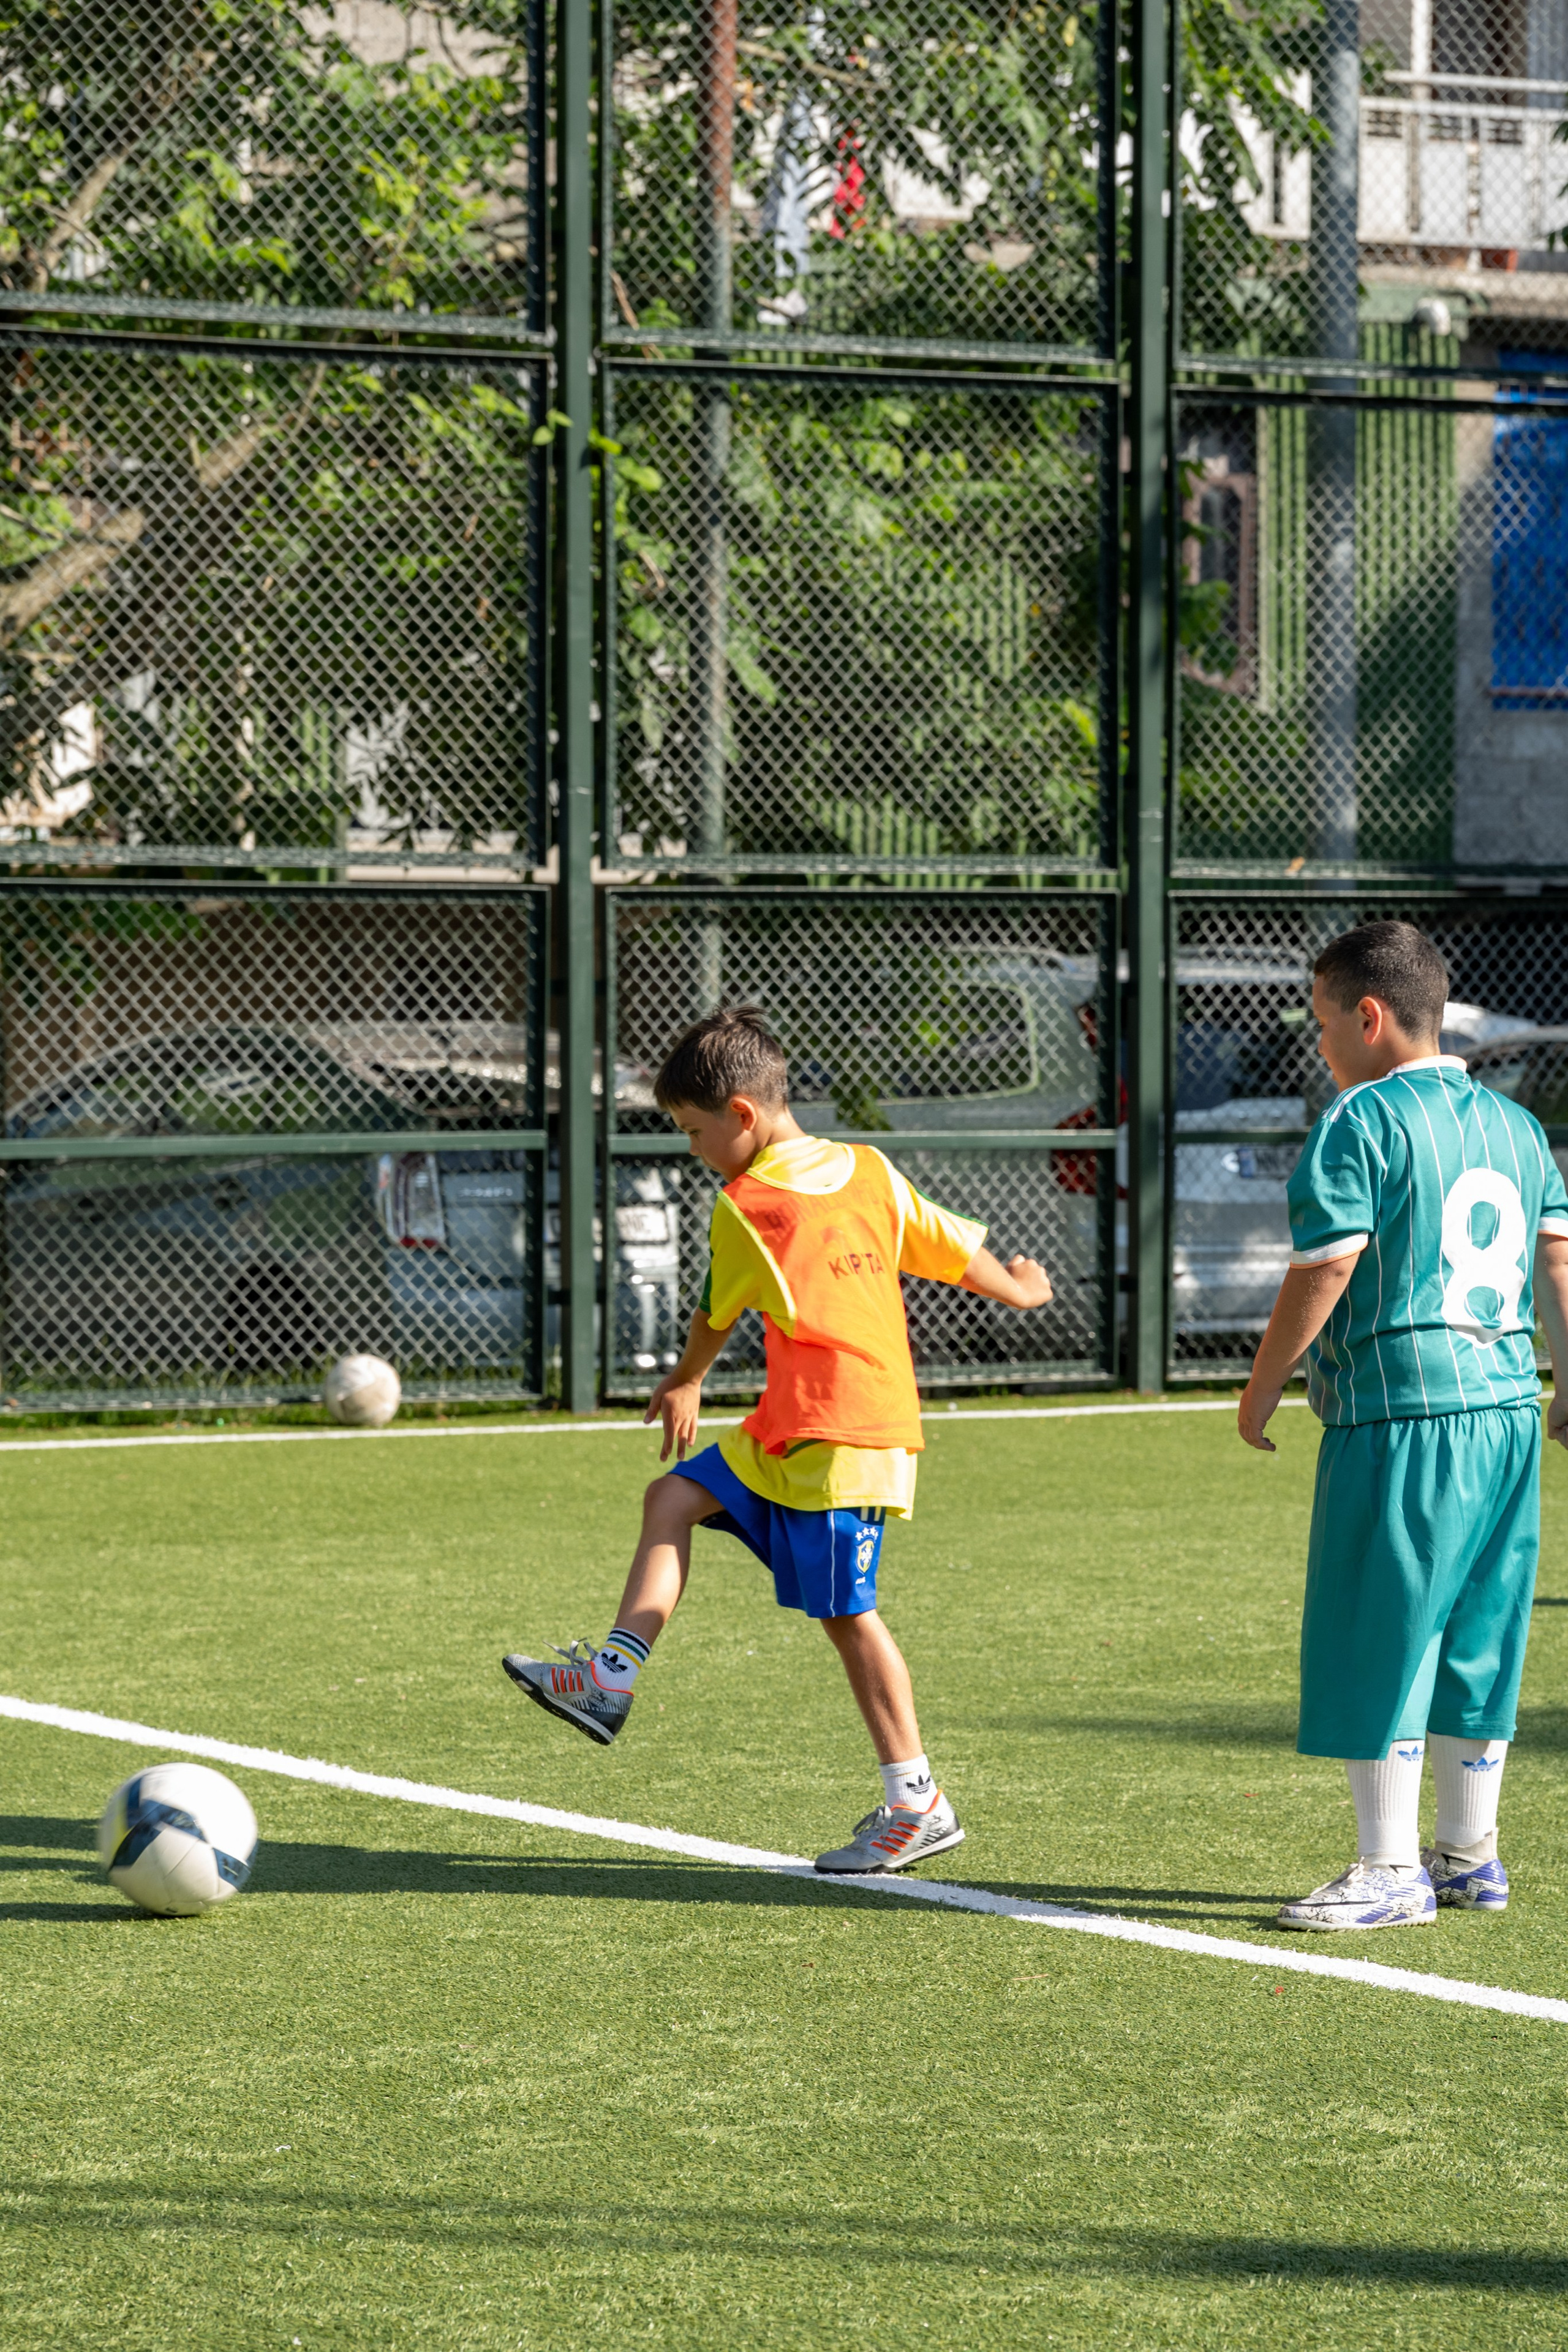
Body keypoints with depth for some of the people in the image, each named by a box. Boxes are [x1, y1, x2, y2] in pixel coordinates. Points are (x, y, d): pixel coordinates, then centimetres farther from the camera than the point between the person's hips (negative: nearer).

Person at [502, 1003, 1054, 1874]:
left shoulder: (743, 1210, -10)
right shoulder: (870, 1170, 6)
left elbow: (715, 1320, 6)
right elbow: (954, 1249, 15)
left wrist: (683, 1386, 28)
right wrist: (1019, 1288, 37)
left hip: (835, 1441, -9)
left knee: (845, 1612, -3)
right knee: (673, 1497, 13)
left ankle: (919, 1806, 1)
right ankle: (611, 1679, 8)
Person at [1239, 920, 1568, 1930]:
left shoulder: (1362, 1123, -10)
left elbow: (1323, 1276, -12)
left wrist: (1261, 1391, -1)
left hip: (1397, 1411, -8)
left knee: (1377, 1640, -1)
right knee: (1477, 1635, 14)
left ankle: (1391, 1870, 0)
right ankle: (1468, 1853, 21)